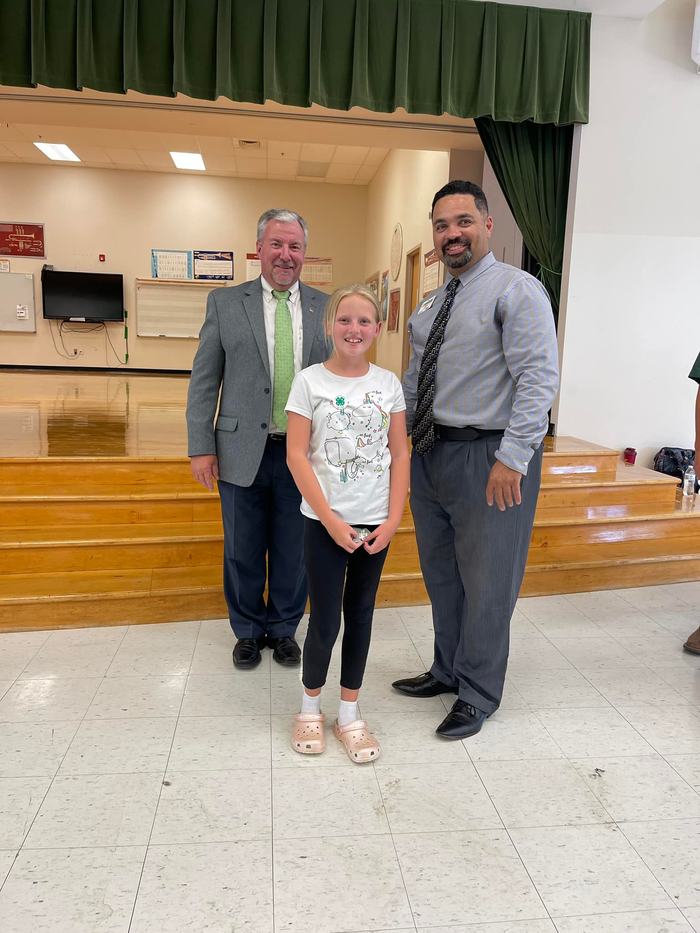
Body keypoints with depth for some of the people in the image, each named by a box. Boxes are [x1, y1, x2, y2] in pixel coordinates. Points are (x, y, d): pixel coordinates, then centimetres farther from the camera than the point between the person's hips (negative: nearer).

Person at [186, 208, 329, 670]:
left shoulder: (326, 307, 5)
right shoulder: (225, 303, 3)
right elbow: (204, 380, 2)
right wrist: (201, 446, -4)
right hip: (242, 452, 0)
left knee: (294, 551, 12)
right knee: (243, 551, 12)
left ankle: (284, 628, 33)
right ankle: (249, 631, 33)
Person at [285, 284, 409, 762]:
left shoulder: (388, 383, 1)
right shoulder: (309, 381, -6)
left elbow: (400, 454, 3)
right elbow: (297, 456, -9)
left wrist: (394, 519, -5)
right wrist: (330, 519, -13)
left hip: (376, 523, 3)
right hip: (325, 522, -2)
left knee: (360, 615, 12)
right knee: (325, 621, 3)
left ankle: (350, 714, 28)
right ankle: (310, 708, 28)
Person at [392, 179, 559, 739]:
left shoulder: (517, 290, -9)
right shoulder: (432, 304, 14)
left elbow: (539, 378, -18)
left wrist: (512, 457, -24)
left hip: (489, 458, -8)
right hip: (430, 452, 8)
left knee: (485, 584, 5)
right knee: (441, 576, 19)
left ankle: (479, 695, 26)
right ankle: (448, 671, 40)